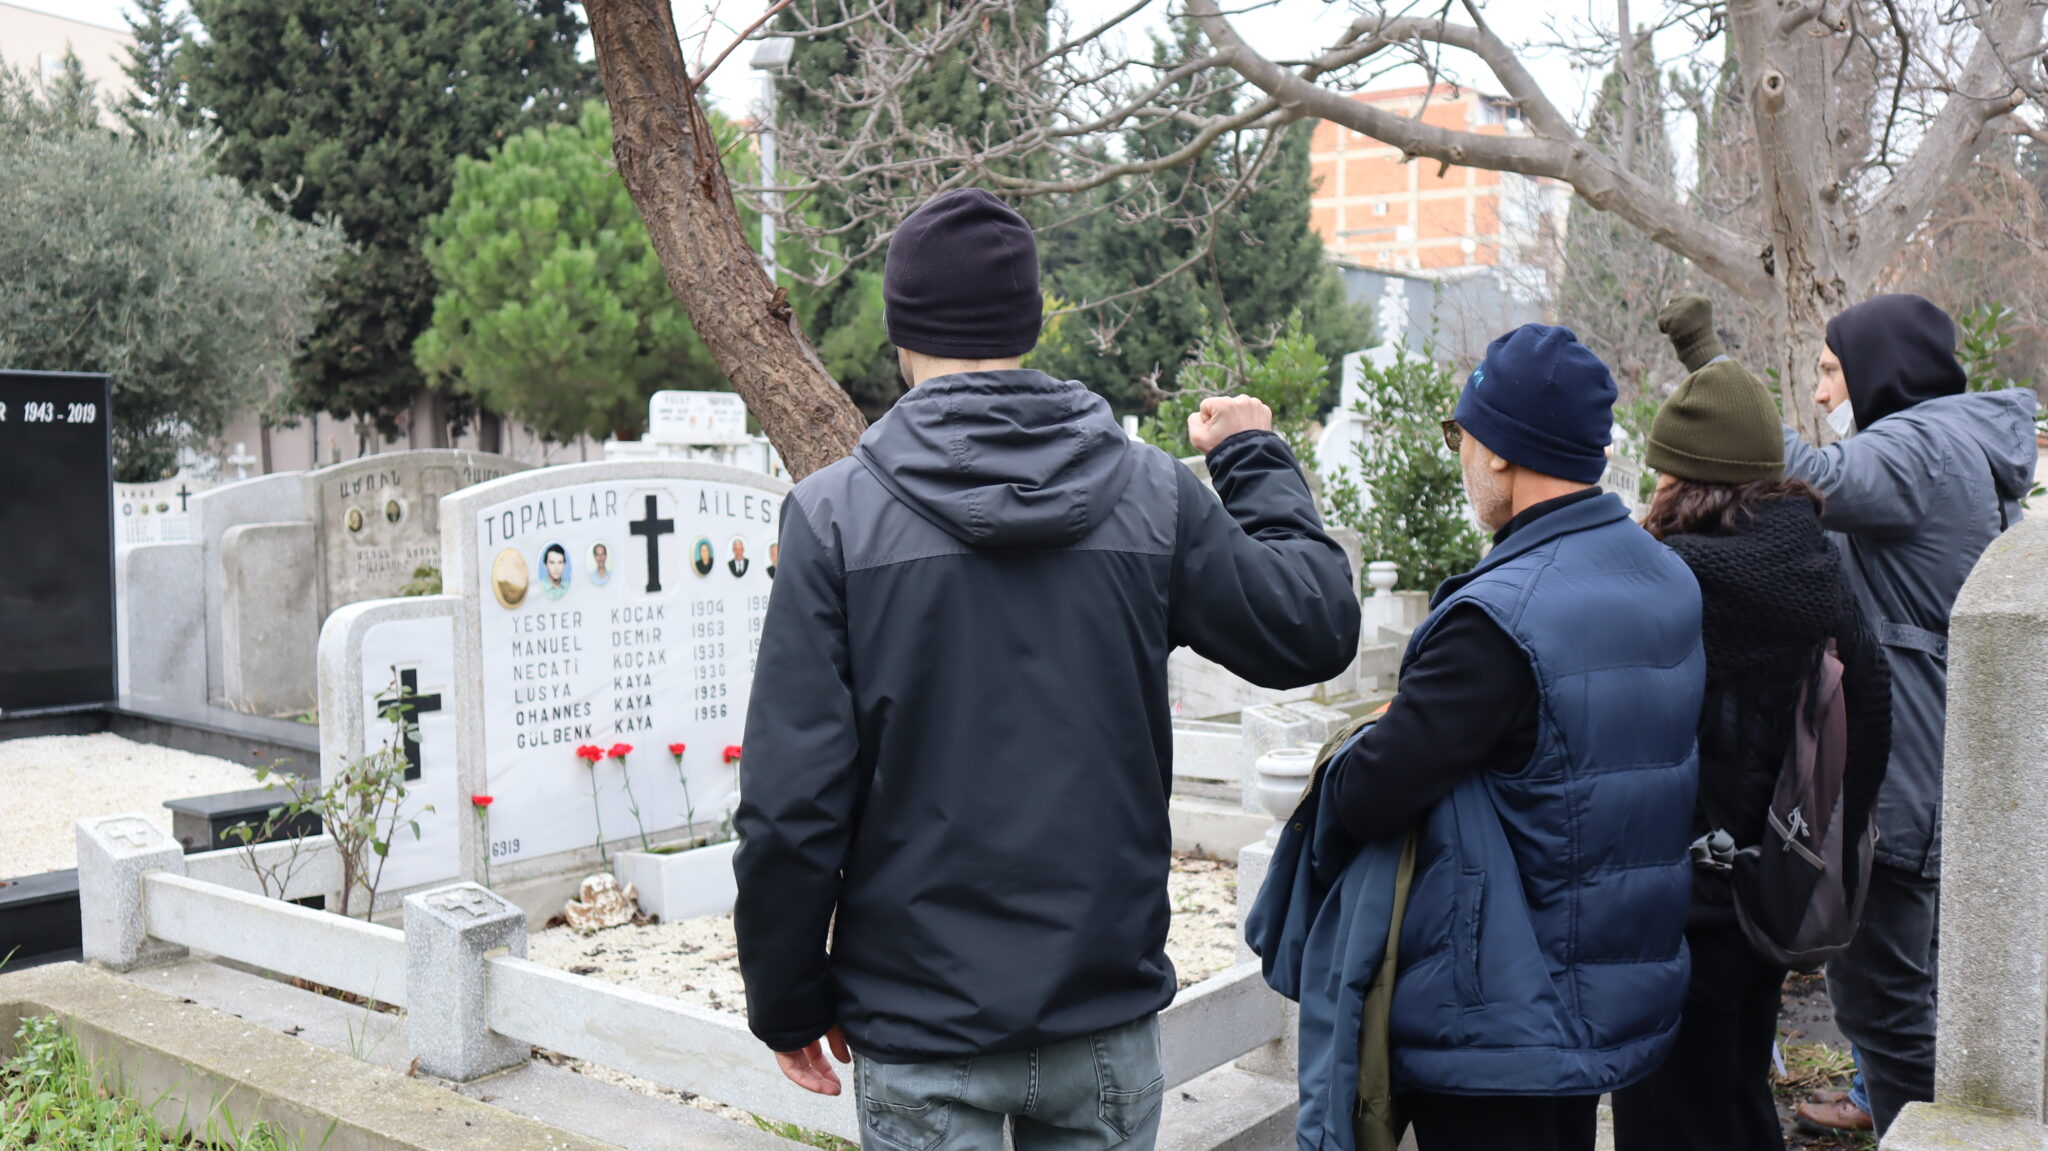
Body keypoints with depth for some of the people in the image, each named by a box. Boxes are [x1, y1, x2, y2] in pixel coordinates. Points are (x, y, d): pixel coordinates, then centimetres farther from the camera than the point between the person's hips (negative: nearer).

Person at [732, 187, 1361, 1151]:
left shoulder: (834, 514, -11)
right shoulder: (1151, 493, -5)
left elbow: (791, 801, -12)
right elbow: (1318, 629, 5)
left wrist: (788, 1001, 2)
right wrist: (1254, 458, 18)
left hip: (922, 1023, -2)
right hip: (1109, 1006, 2)